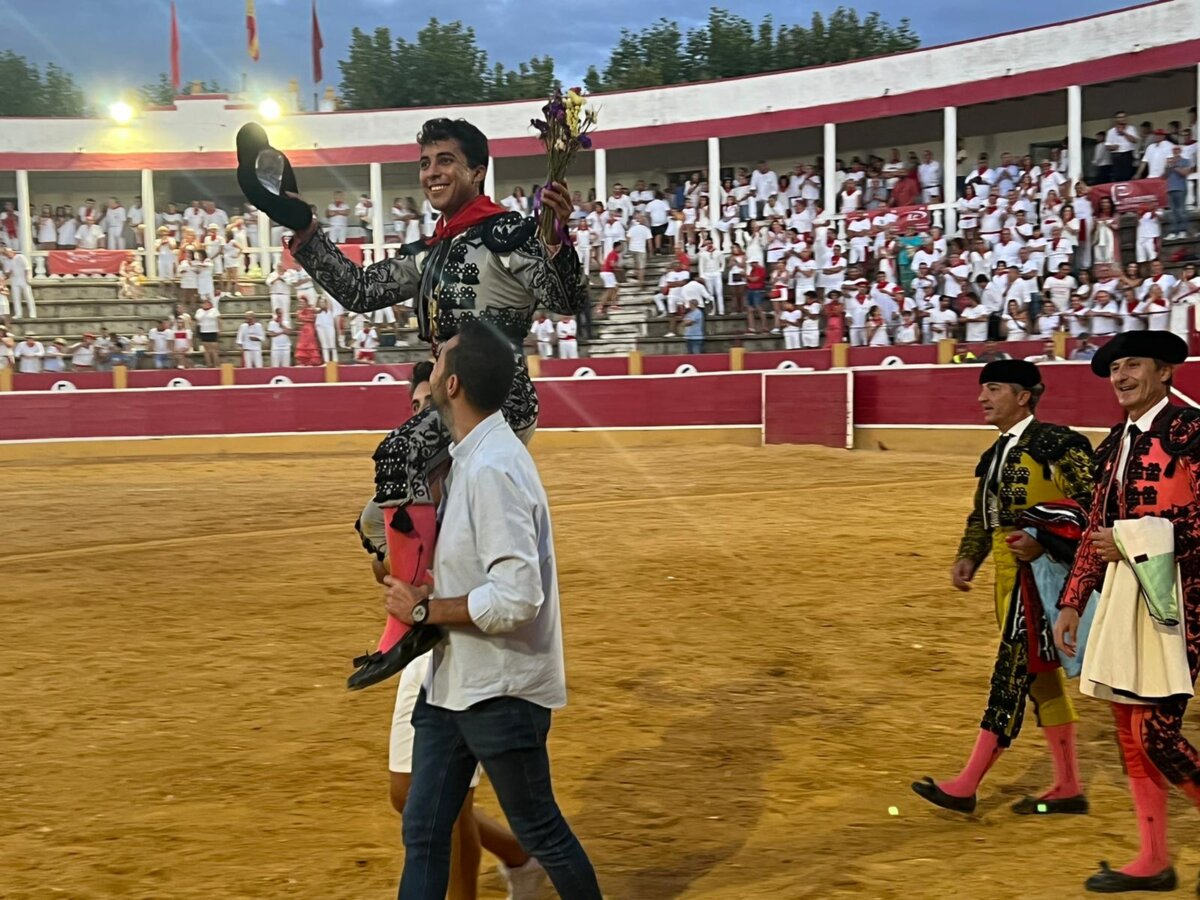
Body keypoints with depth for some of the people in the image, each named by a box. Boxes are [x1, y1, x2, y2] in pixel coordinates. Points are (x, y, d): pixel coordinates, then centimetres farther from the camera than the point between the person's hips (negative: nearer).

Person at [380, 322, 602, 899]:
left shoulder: (493, 468, -24)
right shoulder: (467, 454, 6)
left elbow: (517, 596, -30)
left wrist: (424, 609, -19)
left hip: (501, 689, -9)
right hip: (450, 680, 10)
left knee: (538, 831, 9)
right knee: (423, 831, 13)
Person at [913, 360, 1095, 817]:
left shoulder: (1054, 443, -11)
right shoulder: (995, 455, 15)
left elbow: (1092, 503, -16)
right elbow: (981, 518, 19)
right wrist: (967, 558, 3)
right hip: (1008, 574, 10)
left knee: (1011, 676, -6)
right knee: (1040, 674, 13)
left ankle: (966, 786, -3)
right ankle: (1068, 788, 22)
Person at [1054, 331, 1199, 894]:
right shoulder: (1114, 445, 15)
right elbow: (1096, 531, 19)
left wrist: (1133, 542, -11)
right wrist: (1072, 604, 17)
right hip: (1121, 595, 8)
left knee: (1155, 731, -10)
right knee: (1129, 732, 10)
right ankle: (1153, 862, 20)